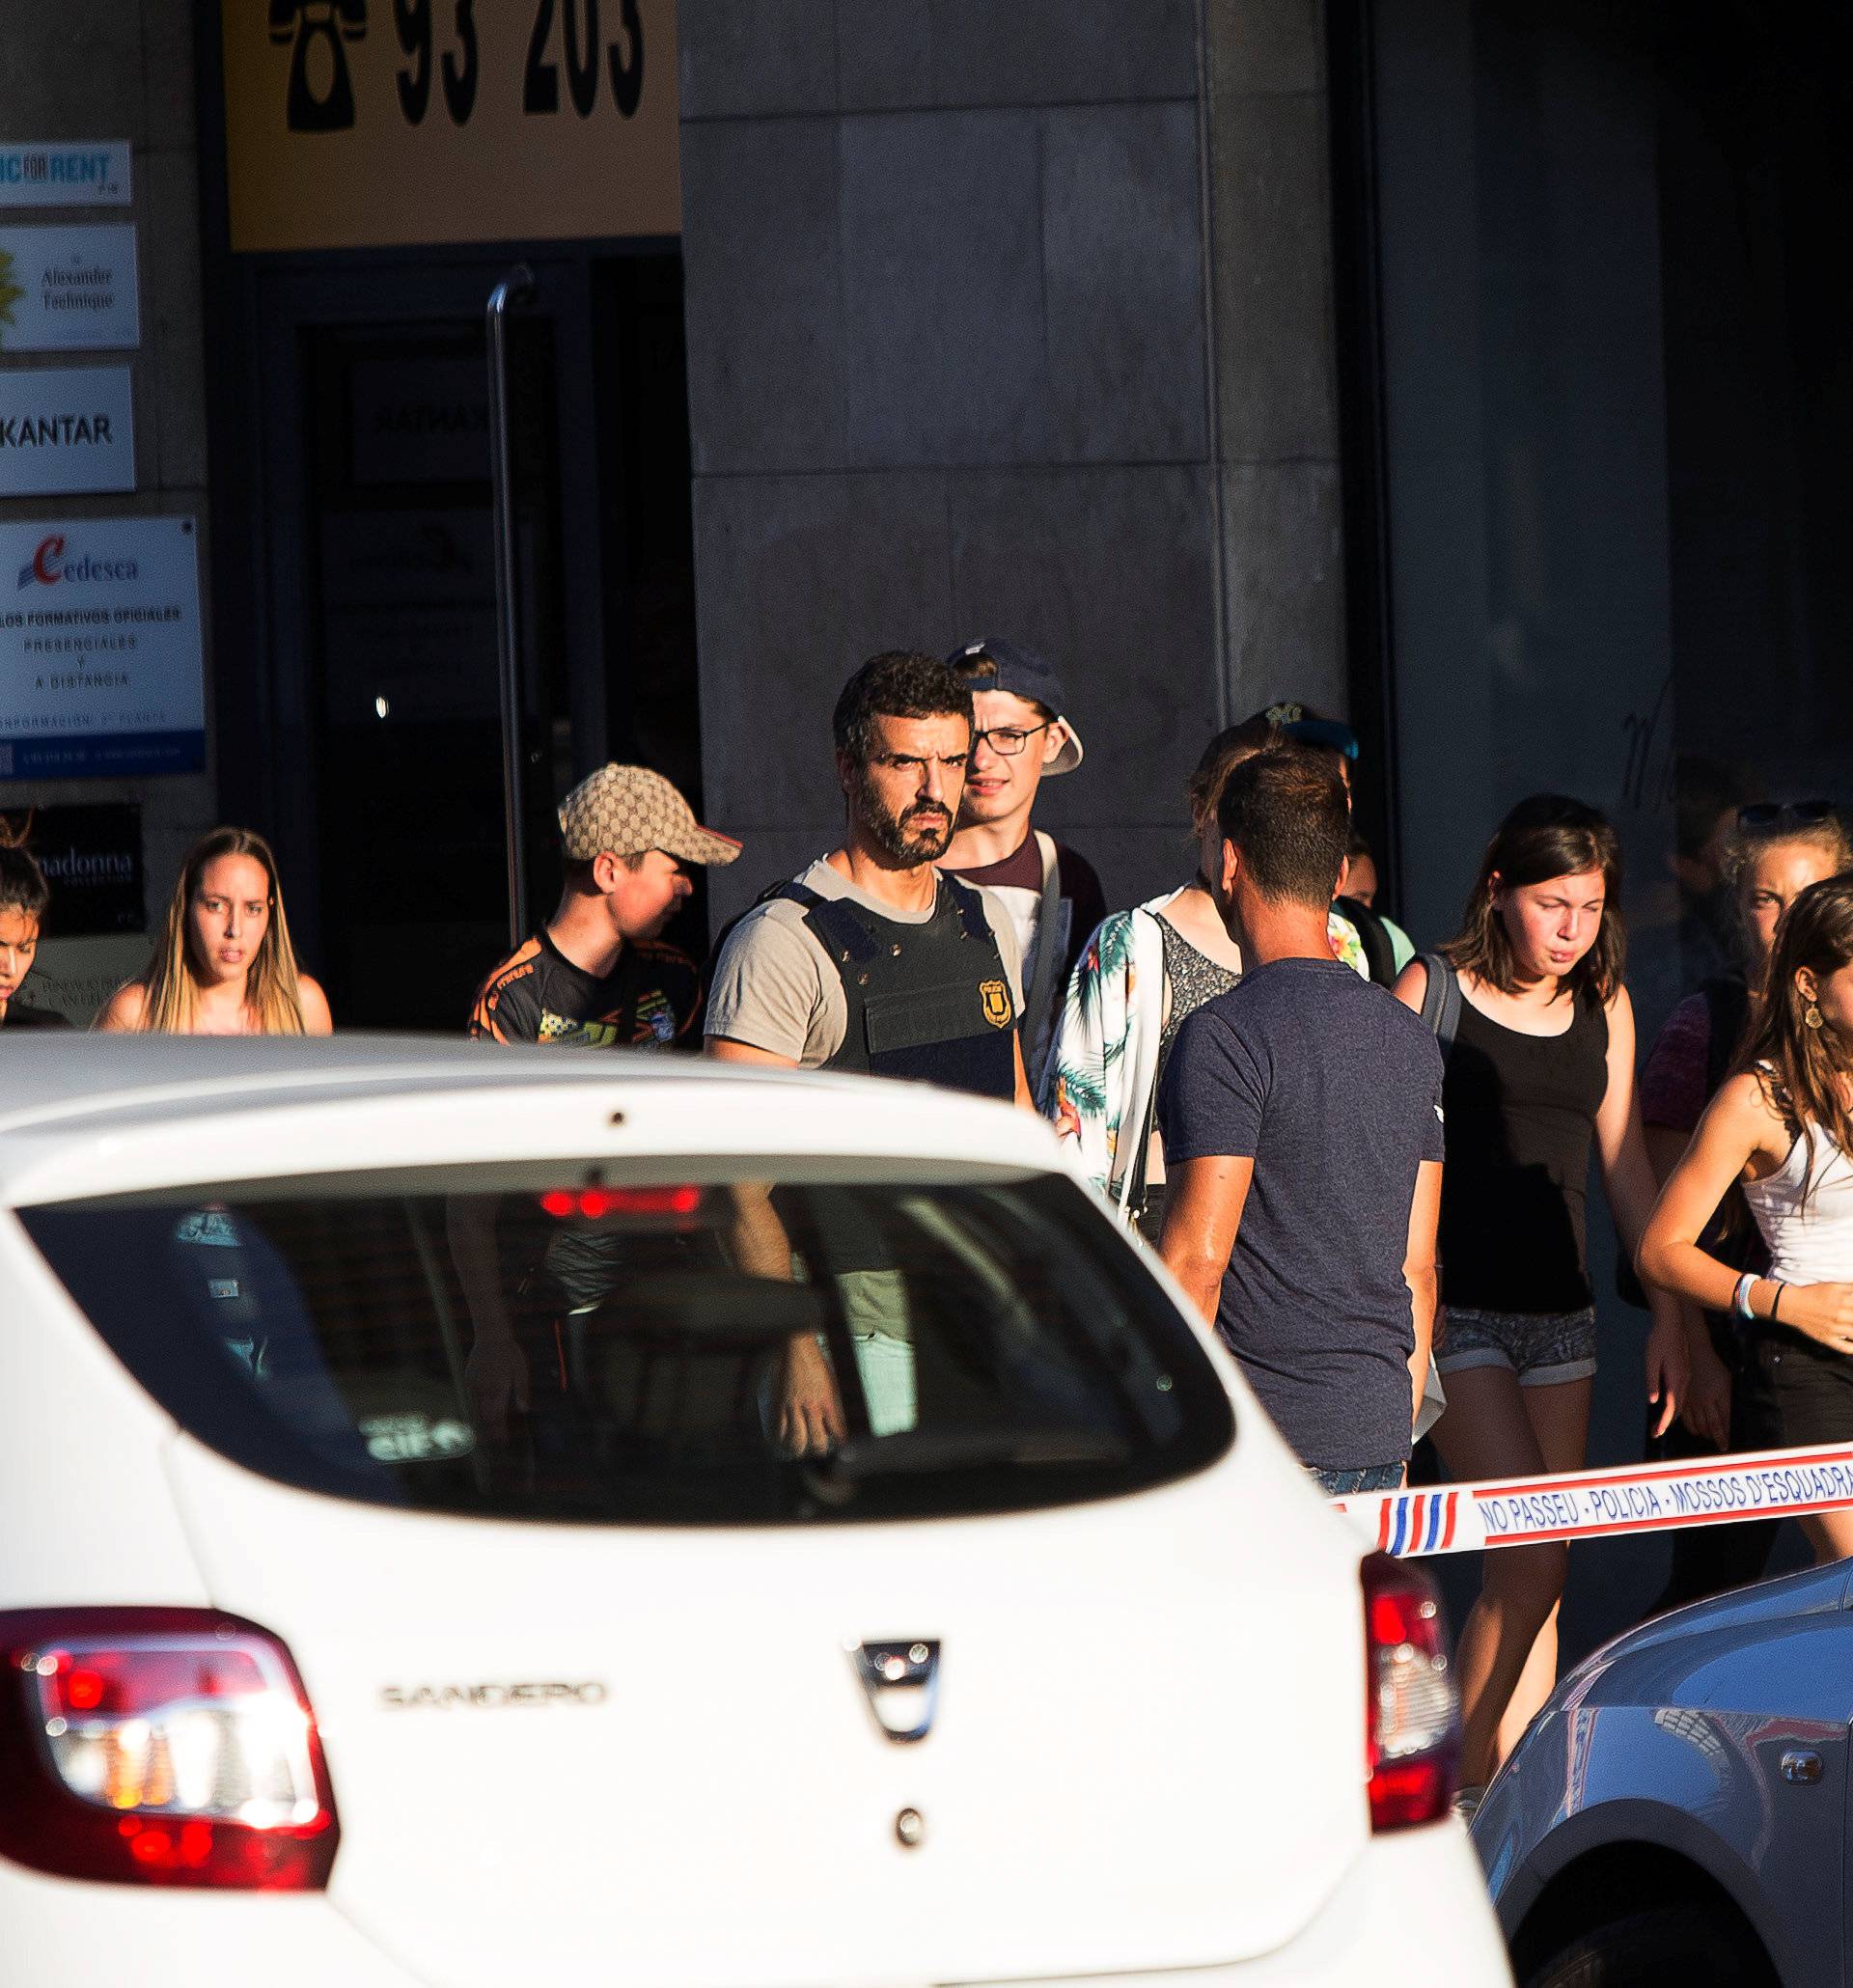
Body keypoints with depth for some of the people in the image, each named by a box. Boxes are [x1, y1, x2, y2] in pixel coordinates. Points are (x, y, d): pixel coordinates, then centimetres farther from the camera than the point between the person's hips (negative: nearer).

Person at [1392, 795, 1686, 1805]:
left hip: (1559, 1312, 5)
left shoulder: (1603, 1007, 10)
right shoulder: (1433, 990, -5)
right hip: (1457, 1309, -5)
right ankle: (1463, 1790, -4)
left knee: (1539, 1577, 2)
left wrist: (1668, 1313, 13)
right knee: (1529, 1558, -15)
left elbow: (1624, 1163, 17)